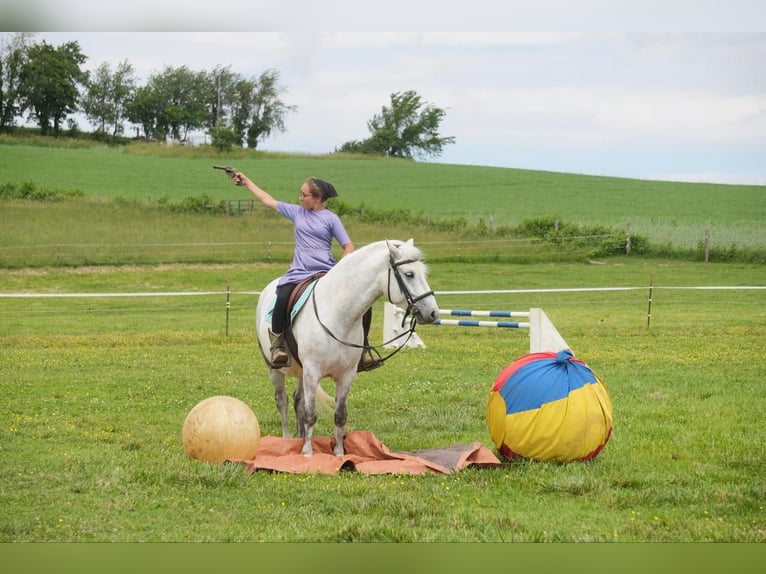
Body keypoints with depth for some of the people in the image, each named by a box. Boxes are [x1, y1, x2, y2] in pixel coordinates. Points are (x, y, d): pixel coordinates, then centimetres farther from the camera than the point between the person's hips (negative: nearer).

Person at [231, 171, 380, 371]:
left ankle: (363, 349, 0)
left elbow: (348, 247, 3)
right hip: (299, 273, 1)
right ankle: (277, 344, -16)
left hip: (327, 272, -1)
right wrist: (246, 181, 27)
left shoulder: (331, 218, 4)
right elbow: (268, 201, 23)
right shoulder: (297, 212, 14)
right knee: (283, 297, -33)